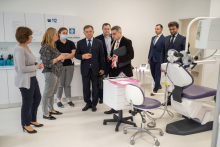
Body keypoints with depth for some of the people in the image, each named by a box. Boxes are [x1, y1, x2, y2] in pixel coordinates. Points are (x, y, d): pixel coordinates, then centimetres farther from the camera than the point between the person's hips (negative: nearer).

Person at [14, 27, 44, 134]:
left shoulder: (25, 47, 9)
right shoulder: (19, 50, -21)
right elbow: (22, 68, -25)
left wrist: (37, 64, 0)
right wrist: (37, 67, -14)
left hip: (32, 78, 10)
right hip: (25, 80, -10)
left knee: (37, 98, 19)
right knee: (27, 102, 5)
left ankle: (32, 120, 37)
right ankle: (26, 125, 25)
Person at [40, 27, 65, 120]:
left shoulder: (53, 46, 11)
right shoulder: (46, 48, -17)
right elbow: (47, 63, -20)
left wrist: (61, 58, 6)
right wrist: (58, 58, -17)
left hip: (56, 73, 9)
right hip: (50, 73, -9)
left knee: (52, 93, 18)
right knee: (47, 94, 1)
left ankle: (51, 109, 32)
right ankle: (45, 114, 12)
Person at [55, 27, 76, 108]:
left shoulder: (71, 43, 7)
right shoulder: (56, 43, 0)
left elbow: (73, 54, -4)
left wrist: (62, 56, -15)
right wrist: (67, 54, -10)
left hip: (69, 65, 3)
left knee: (68, 84, 8)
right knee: (60, 84, 2)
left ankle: (69, 100, 19)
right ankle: (59, 101, 15)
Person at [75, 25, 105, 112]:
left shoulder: (99, 42, 4)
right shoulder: (80, 43, 5)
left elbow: (101, 56, 3)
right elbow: (76, 55, 5)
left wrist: (102, 68, -1)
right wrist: (82, 56, -17)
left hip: (95, 69, -1)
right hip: (85, 69, 1)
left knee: (95, 88, 6)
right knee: (86, 88, 7)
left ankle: (94, 104, 21)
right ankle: (88, 103, 25)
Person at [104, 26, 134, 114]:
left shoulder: (127, 42, -8)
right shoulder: (114, 42, 15)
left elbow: (131, 55, -16)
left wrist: (119, 59, -26)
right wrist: (110, 56, 4)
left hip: (124, 70, -7)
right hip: (114, 69, 7)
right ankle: (115, 108, 23)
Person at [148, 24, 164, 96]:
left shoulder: (164, 39, -11)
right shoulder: (153, 38, 11)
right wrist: (149, 57, 15)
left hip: (158, 60, -7)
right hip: (152, 59, 7)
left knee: (157, 75, 3)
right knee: (153, 74, 16)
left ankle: (155, 90, 14)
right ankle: (158, 85, 36)